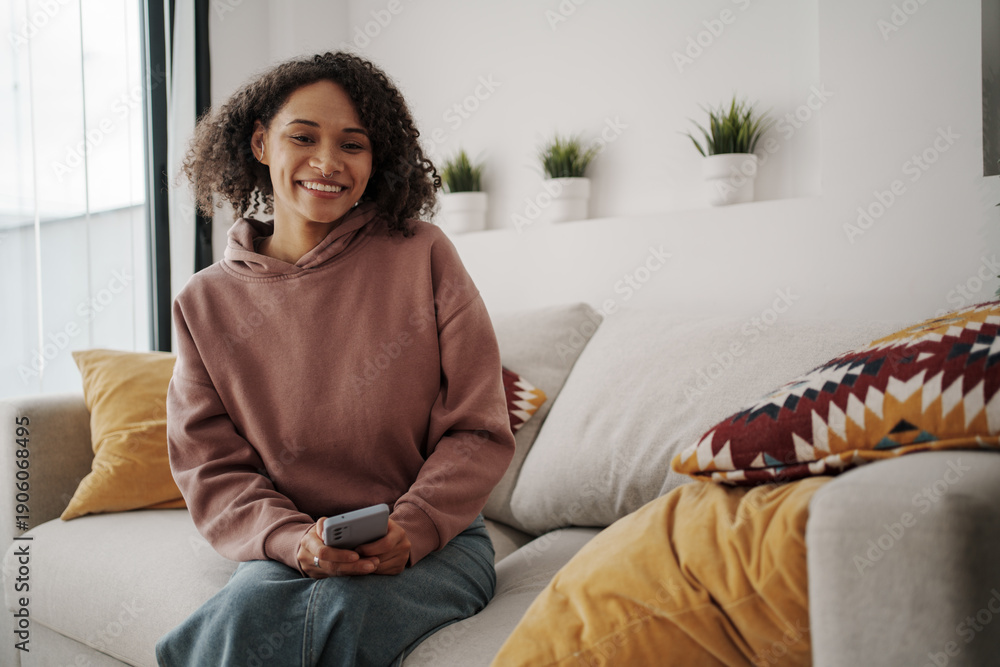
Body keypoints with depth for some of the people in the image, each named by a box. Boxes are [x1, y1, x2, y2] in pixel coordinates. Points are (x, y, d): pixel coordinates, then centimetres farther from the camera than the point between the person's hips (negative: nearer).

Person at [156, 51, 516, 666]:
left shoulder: (424, 257, -3)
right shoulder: (207, 303, 4)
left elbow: (478, 432, -3)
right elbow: (210, 467, 2)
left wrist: (408, 532, -18)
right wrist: (292, 541, -17)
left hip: (436, 541, 0)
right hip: (288, 551, 1)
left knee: (348, 608, -31)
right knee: (253, 602, -31)